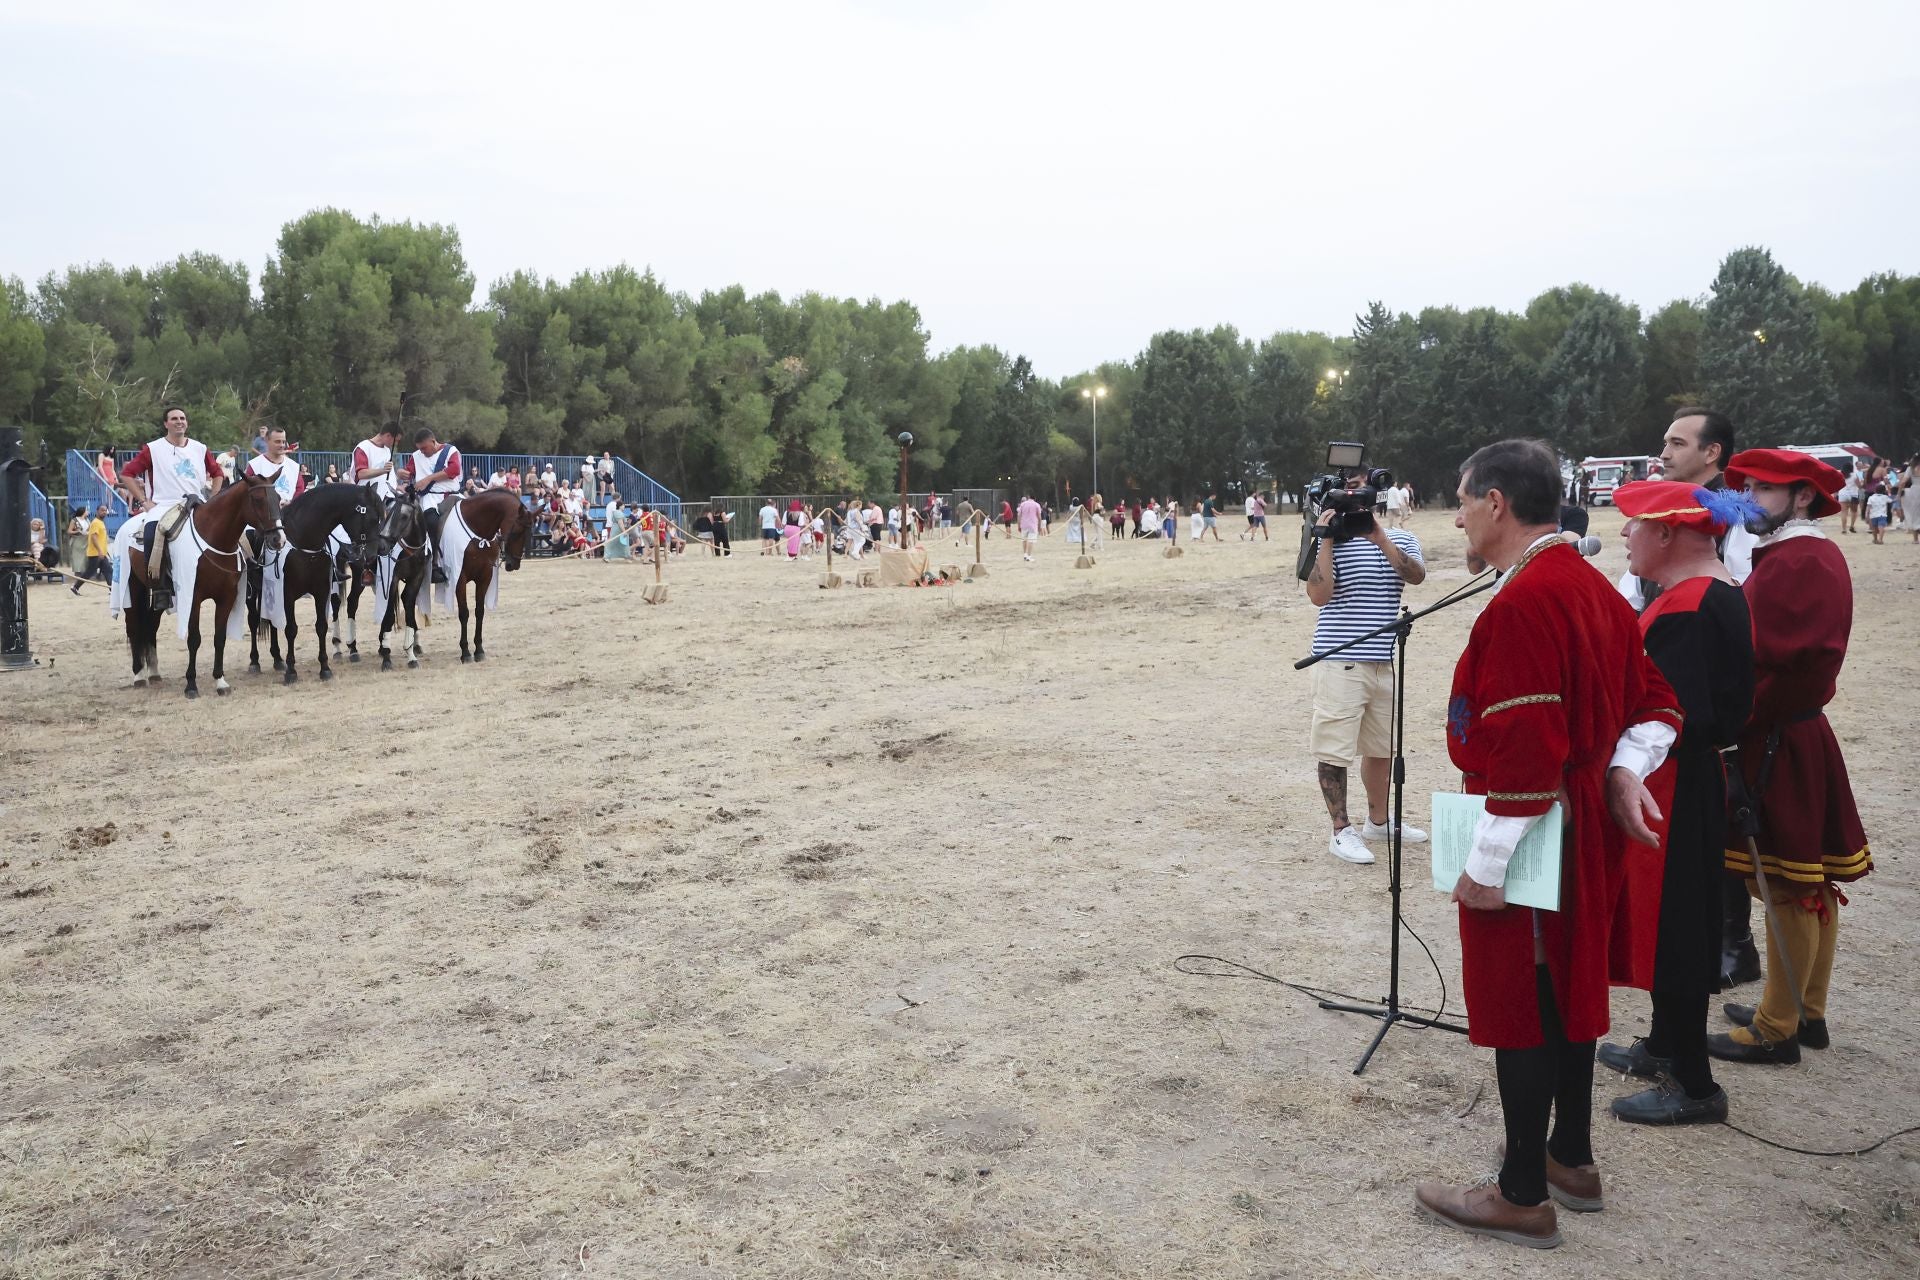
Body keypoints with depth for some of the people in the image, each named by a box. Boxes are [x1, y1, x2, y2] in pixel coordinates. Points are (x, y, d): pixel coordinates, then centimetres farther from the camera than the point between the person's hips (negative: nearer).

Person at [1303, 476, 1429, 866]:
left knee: (1382, 746, 17)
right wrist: (1325, 541, -17)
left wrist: (1379, 537, -18)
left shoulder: (1399, 539, 8)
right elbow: (1318, 595, -16)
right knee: (1334, 748, -3)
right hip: (1340, 662, -5)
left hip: (1383, 662, 5)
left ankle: (1378, 820, 34)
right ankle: (1341, 830, 6)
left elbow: (1416, 575, -11)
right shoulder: (1331, 540, -4)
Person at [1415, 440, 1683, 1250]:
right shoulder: (1592, 587, 8)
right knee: (1567, 990, 20)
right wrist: (1624, 770, -1)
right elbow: (1655, 700, 14)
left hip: (1530, 837, -10)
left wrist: (1485, 864, -21)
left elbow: (1526, 751, -26)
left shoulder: (1520, 604, -23)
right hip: (1583, 829, 10)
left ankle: (1523, 1198, 15)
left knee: (1518, 1006, 2)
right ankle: (1571, 1160, 35)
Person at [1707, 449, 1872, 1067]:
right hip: (1791, 739, 10)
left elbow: (1796, 662, -26)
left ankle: (1777, 1028, 8)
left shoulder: (1801, 561, -18)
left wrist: (1738, 722, -20)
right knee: (1809, 883, 16)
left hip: (1779, 749, -10)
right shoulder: (1792, 555, 14)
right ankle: (1807, 1012, 28)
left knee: (1788, 885, -1)